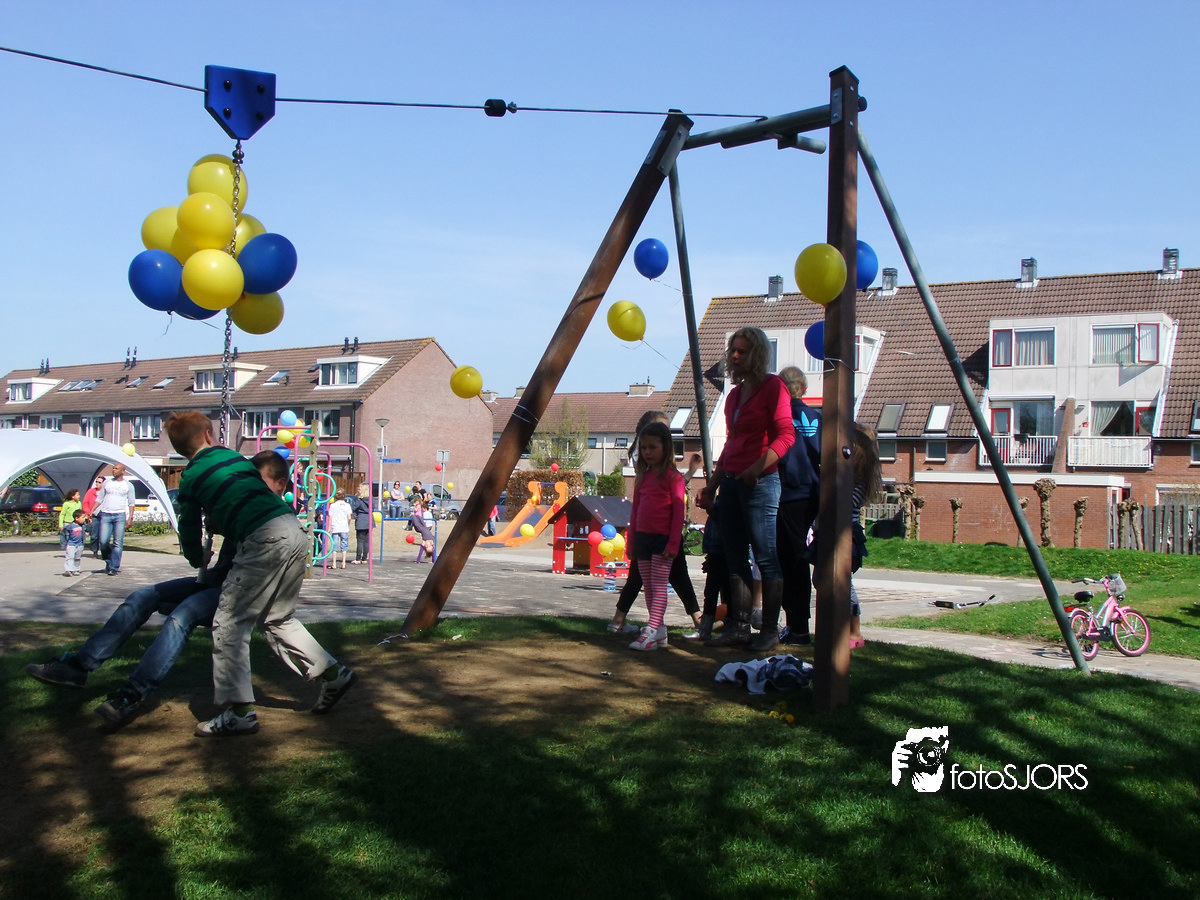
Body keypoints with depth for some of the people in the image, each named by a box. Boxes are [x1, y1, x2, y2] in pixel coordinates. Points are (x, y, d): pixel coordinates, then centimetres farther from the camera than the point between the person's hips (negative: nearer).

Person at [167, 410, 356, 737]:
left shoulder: (191, 477, 10)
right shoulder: (236, 457, 23)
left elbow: (189, 530, 18)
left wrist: (199, 561, 39)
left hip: (264, 539, -7)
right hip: (296, 532, 7)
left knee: (229, 623, 2)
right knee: (277, 618, 23)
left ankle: (238, 711, -2)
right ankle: (332, 673, 22)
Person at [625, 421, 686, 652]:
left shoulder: (672, 476, -7)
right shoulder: (643, 477, 13)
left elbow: (678, 511, -11)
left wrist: (674, 542, -16)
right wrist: (631, 542, 15)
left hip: (663, 539, -7)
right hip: (642, 537, 7)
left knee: (659, 585, -7)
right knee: (648, 587, 9)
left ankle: (651, 632, -12)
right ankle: (660, 631, 16)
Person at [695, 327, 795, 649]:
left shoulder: (773, 387, -4)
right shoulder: (734, 395, 19)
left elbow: (786, 435, -13)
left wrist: (757, 467, -26)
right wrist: (712, 485, 21)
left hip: (760, 480, -8)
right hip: (731, 479, 8)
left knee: (765, 556, -5)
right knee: (735, 558, 7)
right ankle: (738, 627, 11)